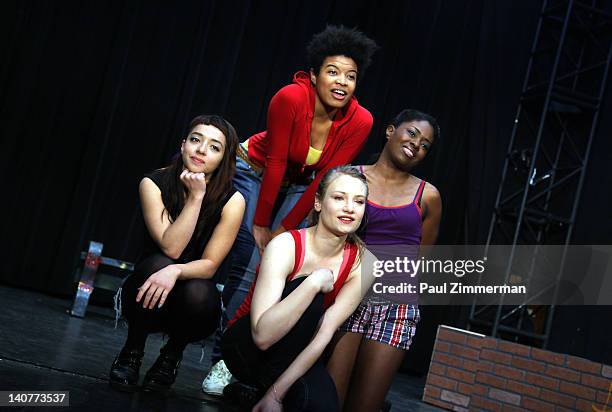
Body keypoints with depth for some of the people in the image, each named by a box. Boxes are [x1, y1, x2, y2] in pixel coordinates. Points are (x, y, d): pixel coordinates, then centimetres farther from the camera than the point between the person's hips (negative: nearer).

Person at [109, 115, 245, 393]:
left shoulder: (232, 201, -14)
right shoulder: (154, 184, -13)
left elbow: (210, 265, -17)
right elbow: (170, 248, -23)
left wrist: (176, 272, -37)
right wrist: (195, 197, -28)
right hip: (145, 289, 0)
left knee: (198, 293, -34)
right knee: (158, 264, -32)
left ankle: (172, 354, -1)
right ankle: (132, 351, -9)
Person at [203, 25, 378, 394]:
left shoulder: (360, 122, -22)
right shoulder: (291, 98, -31)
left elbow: (323, 181, -18)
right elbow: (276, 163, -25)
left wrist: (284, 230, -16)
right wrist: (260, 225, -19)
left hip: (298, 186, 3)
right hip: (255, 171, -3)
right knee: (249, 265, -16)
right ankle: (223, 360, -8)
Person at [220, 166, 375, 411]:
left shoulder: (361, 263, -11)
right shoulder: (286, 246, -22)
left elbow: (324, 334, -18)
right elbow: (263, 335, -33)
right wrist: (315, 282, -36)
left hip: (297, 356, 3)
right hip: (245, 344, -3)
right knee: (313, 298, -29)